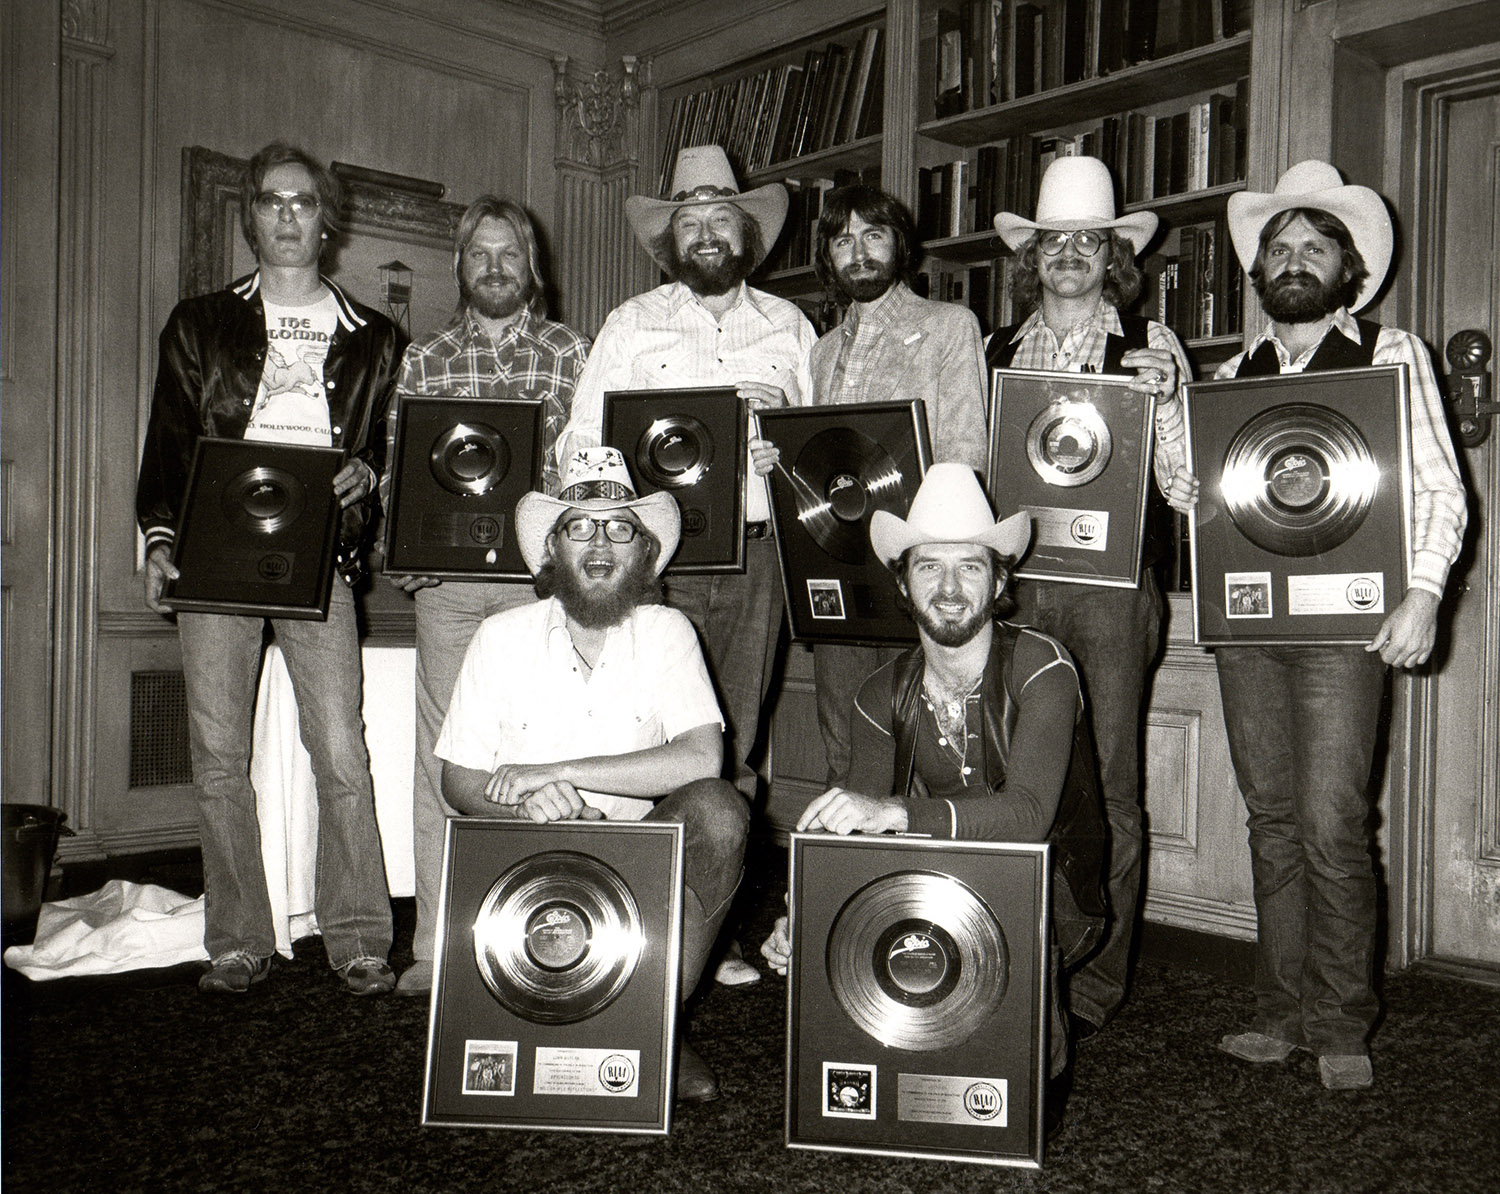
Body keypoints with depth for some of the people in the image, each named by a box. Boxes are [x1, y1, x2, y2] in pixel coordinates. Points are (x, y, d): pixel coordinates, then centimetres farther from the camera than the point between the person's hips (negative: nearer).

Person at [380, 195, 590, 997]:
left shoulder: (570, 354, 10)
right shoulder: (424, 360, 14)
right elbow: (396, 471, 12)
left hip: (540, 575, -1)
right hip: (447, 578, 1)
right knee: (442, 760, 2)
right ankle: (435, 947, 9)